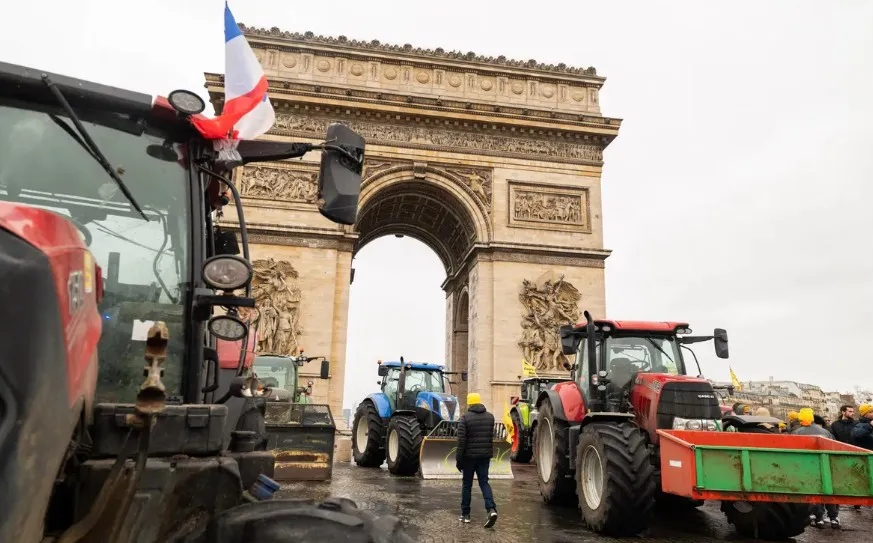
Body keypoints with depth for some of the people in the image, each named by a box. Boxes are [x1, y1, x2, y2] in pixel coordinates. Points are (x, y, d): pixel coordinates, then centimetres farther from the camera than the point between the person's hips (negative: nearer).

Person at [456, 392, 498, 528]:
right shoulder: (490, 417, 5)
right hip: (485, 455, 3)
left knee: (467, 484, 9)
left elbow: (461, 440, -12)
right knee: (484, 482, 8)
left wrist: (459, 459, -7)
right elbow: (491, 438, 10)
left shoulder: (465, 418, -10)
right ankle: (491, 509, -11)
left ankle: (465, 514, 16)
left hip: (469, 456, -3)